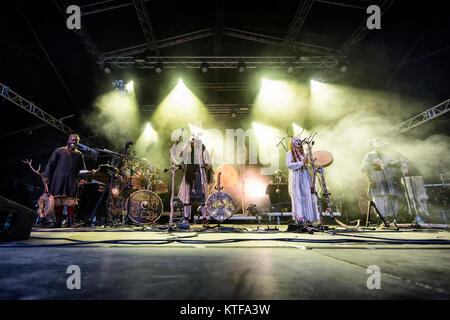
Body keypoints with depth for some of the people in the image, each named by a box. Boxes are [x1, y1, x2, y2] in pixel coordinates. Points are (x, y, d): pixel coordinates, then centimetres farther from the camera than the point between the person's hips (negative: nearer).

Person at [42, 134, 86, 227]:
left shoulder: (79, 155, 11)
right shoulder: (59, 151, 7)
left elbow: (83, 169, 13)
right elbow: (50, 164, 5)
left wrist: (82, 179, -1)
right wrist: (46, 176, -3)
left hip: (71, 182, 0)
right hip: (58, 181, 0)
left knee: (71, 202, -5)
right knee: (57, 202, 3)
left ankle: (70, 222, 3)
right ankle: (58, 222, 15)